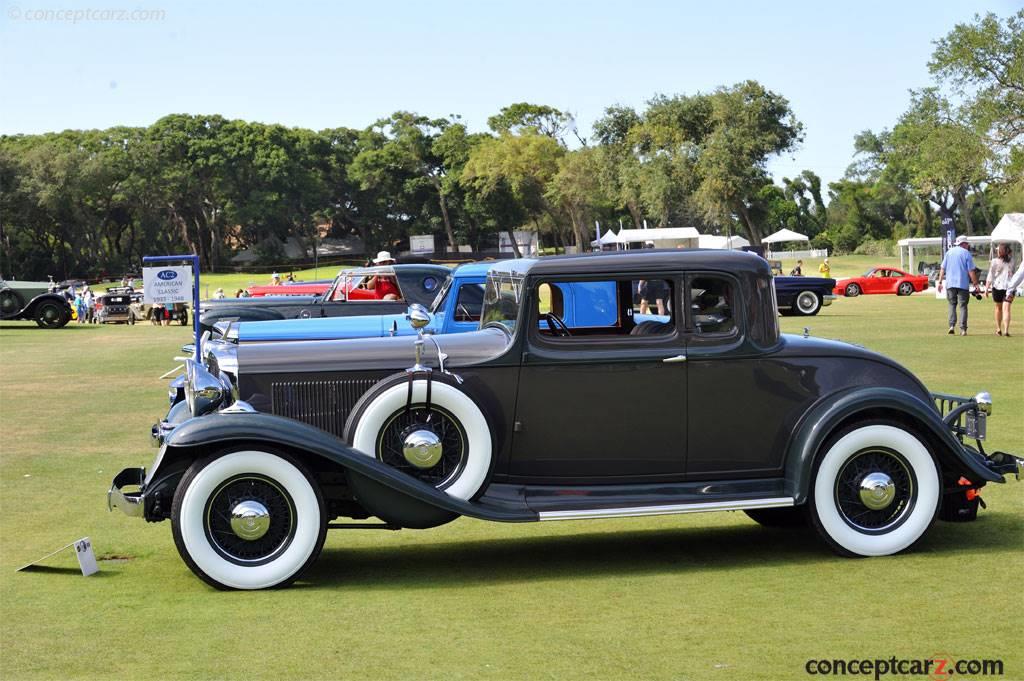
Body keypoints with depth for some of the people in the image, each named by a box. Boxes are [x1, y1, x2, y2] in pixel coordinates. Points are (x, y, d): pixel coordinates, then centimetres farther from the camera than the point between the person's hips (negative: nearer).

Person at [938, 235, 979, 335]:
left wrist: (940, 282, 11)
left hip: (950, 284, 3)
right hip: (963, 284, -3)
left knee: (952, 305, 10)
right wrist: (975, 283, -1)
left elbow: (942, 268, 8)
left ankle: (952, 326, -6)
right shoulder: (966, 254, -2)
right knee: (963, 306, 2)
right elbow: (971, 271, -6)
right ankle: (963, 329, -3)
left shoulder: (949, 252, 9)